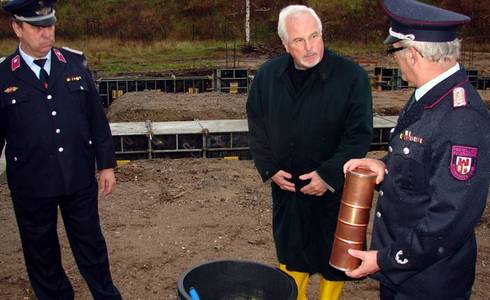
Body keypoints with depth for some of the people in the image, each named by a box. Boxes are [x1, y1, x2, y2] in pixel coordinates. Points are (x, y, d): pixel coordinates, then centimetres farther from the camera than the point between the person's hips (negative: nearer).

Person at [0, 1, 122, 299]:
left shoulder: (75, 64, -2)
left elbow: (97, 118, 2)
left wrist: (107, 165, 3)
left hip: (80, 178, 2)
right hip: (31, 185, -1)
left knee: (91, 243, 18)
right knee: (41, 252, 17)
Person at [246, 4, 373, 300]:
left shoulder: (351, 75, -15)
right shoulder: (268, 75, -3)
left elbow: (360, 134, -13)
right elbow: (256, 126, 7)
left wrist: (329, 175, -19)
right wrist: (269, 168, -2)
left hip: (333, 189, -3)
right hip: (286, 185, 4)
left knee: (332, 253, 12)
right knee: (289, 250, 20)